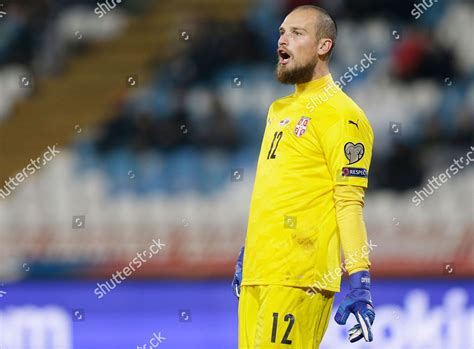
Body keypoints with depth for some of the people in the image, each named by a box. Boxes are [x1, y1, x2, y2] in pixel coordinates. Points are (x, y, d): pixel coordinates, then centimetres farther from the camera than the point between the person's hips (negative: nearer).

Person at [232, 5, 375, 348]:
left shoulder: (339, 114, -7)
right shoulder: (279, 110, 20)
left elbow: (349, 201, -13)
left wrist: (359, 283, -20)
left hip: (299, 277, -8)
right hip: (256, 273, 8)